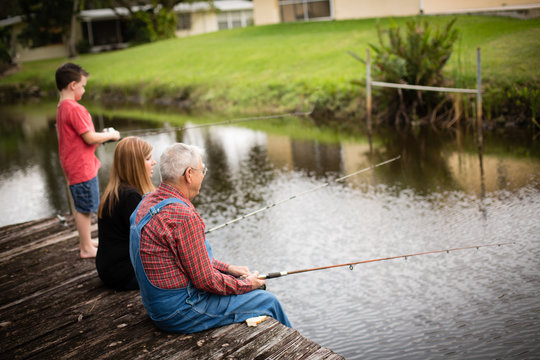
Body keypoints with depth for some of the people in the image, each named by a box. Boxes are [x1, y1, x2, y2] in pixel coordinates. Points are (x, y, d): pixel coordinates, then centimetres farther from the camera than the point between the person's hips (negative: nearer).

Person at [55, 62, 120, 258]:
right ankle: (87, 248, 9)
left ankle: (85, 242, 30)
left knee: (81, 207, 19)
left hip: (73, 167, 10)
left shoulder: (61, 108, 10)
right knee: (85, 208, 0)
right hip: (82, 167, -10)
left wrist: (103, 137, 9)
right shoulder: (74, 109, -21)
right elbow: (90, 138, -21)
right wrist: (110, 135, -5)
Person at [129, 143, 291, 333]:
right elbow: (207, 281, -22)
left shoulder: (149, 202, 4)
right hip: (181, 314, -10)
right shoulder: (182, 216, -28)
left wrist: (228, 268, 13)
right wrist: (247, 284, -5)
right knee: (267, 302, 3)